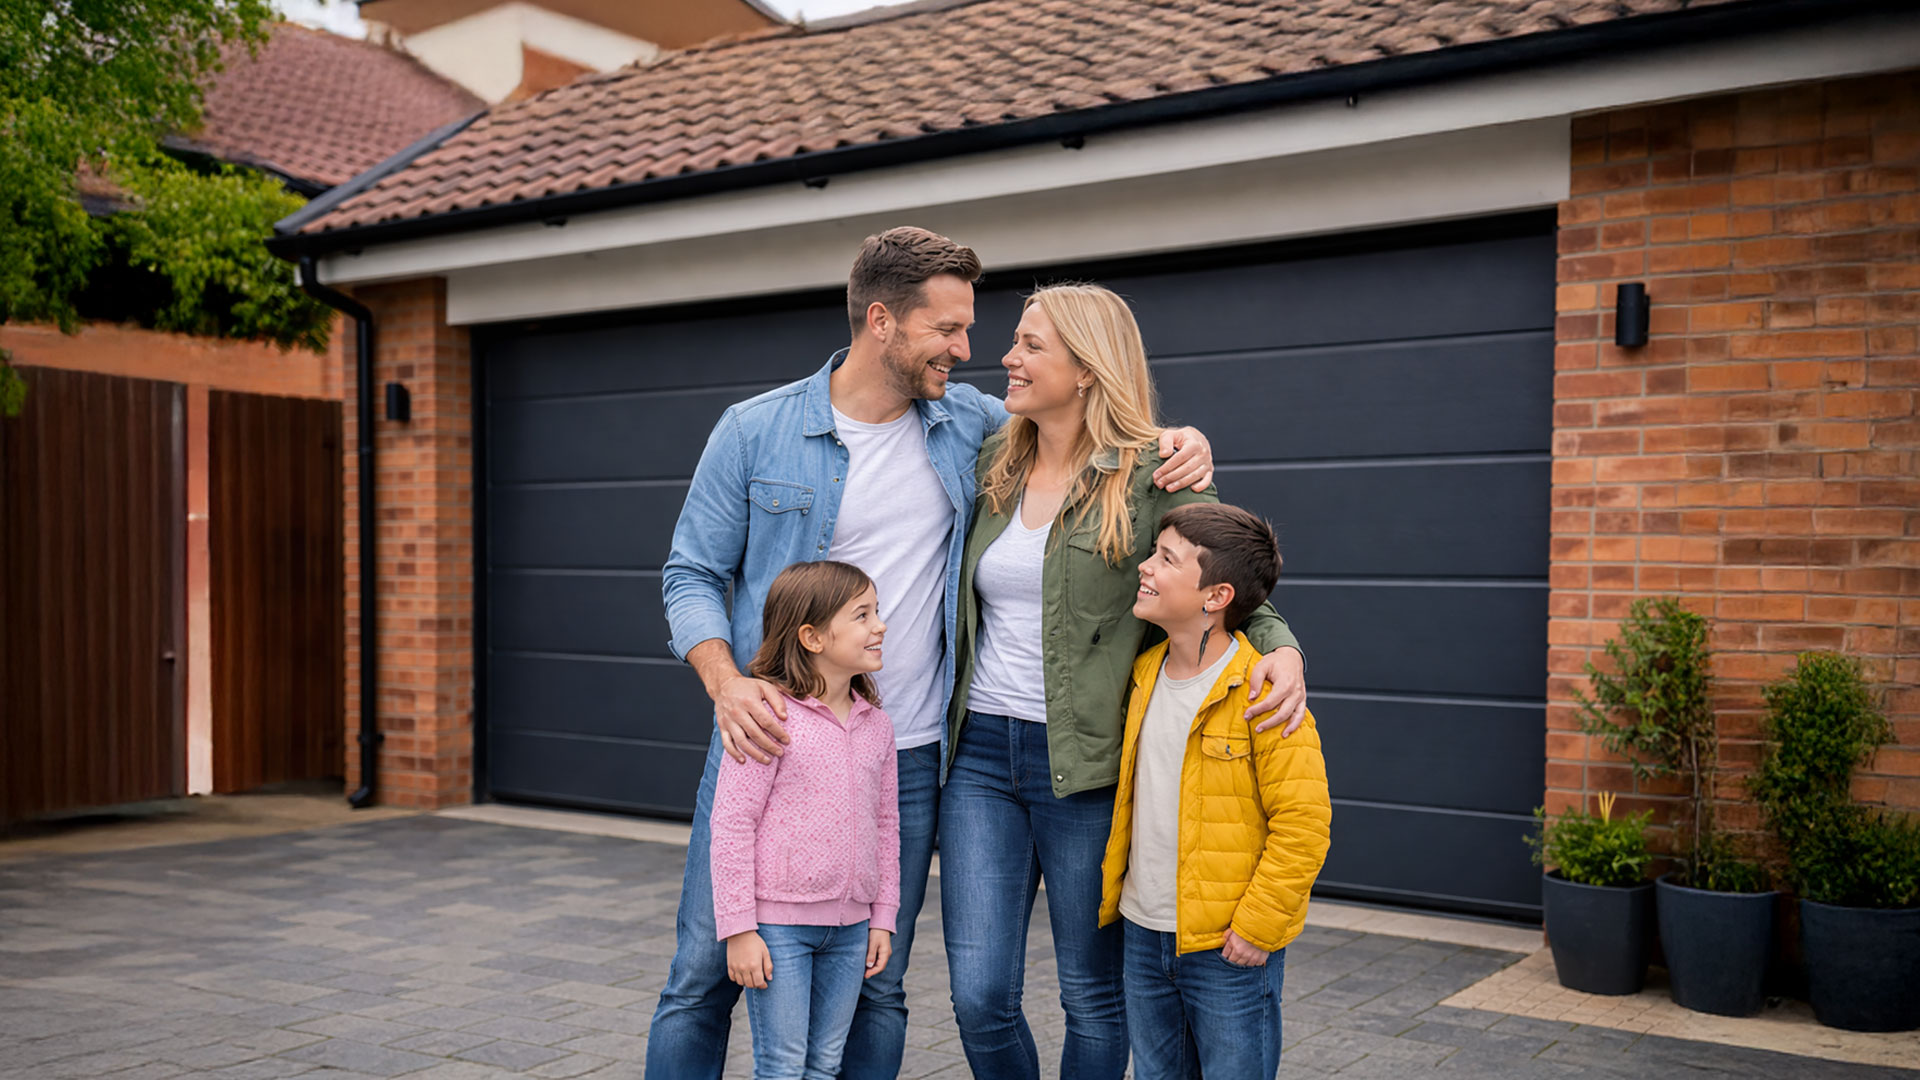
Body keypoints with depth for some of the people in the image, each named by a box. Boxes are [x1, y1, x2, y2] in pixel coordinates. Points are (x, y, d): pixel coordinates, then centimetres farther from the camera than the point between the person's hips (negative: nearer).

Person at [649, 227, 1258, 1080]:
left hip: (903, 761, 2)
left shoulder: (968, 424, 4)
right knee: (703, 974, 4)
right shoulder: (755, 432, -3)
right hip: (767, 744, -2)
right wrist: (726, 683, -17)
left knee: (877, 990, 10)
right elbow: (692, 576, 1)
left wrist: (1173, 444, -5)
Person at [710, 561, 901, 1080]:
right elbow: (731, 825, -13)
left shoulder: (876, 725, 6)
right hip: (778, 922, -6)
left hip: (850, 925, 6)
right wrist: (738, 929, -13)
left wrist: (883, 917, 11)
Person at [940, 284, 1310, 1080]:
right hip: (981, 752, 4)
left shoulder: (1154, 476, -6)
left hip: (1086, 763, -4)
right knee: (979, 996, 3)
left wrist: (1281, 648, -19)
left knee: (1094, 998, 10)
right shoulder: (993, 464, 10)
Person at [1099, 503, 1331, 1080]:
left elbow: (1302, 822, -17)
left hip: (1229, 949, -7)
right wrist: (1109, 888, 16)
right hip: (1143, 935, 7)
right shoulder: (1145, 672, 5)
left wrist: (1257, 925, -15)